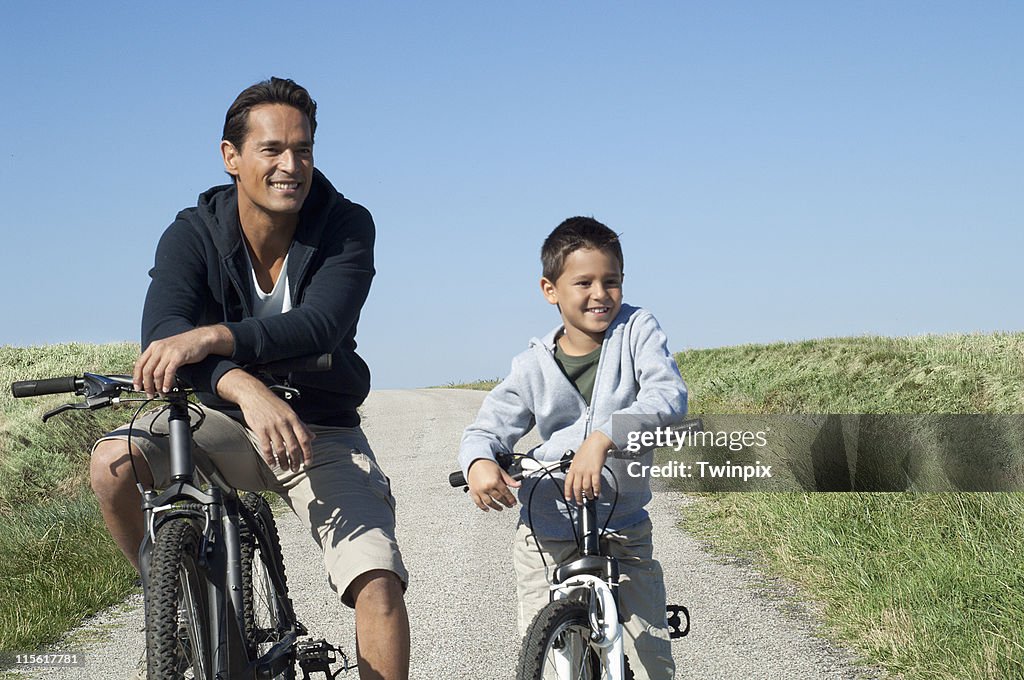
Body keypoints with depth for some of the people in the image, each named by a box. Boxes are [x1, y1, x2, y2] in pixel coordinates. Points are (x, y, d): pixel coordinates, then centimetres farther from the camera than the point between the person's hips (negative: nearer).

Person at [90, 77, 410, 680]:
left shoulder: (347, 227, -13)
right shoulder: (192, 235, -12)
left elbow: (320, 326, -30)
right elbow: (162, 332, -30)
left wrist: (211, 337, -46)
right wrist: (243, 386, -51)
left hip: (322, 432, -1)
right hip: (225, 422, 1)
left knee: (378, 582, -21)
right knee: (114, 461, -26)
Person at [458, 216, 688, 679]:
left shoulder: (636, 330, -6)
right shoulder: (534, 366, -2)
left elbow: (670, 398, -21)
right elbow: (487, 428, -2)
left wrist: (602, 436, -38)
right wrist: (478, 463, -27)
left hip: (624, 532, 0)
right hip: (547, 534, 1)